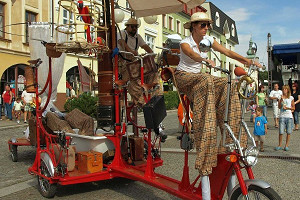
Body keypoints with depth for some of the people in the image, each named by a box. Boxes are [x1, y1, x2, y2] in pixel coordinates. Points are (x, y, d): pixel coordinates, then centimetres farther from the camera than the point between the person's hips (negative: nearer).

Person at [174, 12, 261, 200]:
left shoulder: (208, 40, 6)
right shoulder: (185, 43, -10)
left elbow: (227, 52, -4)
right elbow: (192, 54, -33)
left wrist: (247, 60, -18)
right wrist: (206, 59, -54)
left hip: (199, 77, 6)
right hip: (184, 77, -6)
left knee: (227, 85, -20)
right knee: (206, 81, -38)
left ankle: (231, 137, -21)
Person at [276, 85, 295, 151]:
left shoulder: (291, 98, 5)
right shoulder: (281, 97, 6)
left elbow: (293, 108, 6)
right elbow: (279, 107, -2)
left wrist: (287, 108, -9)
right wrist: (281, 100, -13)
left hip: (289, 116, 0)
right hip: (282, 116, 0)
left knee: (288, 132, 4)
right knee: (281, 132, -4)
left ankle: (286, 145, 15)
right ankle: (280, 145, 9)